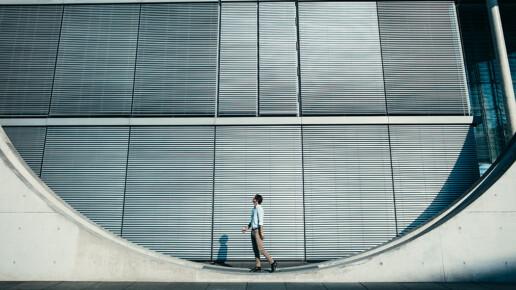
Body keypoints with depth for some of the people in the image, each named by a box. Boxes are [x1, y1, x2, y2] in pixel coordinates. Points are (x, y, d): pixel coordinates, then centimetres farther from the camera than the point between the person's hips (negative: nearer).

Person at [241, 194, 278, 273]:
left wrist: (261, 232, -20)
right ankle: (258, 266, 9)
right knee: (255, 249, 7)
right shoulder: (253, 209, 16)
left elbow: (261, 221, -16)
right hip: (253, 231, 9)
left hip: (258, 230, -9)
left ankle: (273, 262, -2)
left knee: (261, 249, -10)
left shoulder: (259, 208, -10)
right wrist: (246, 228, 24)